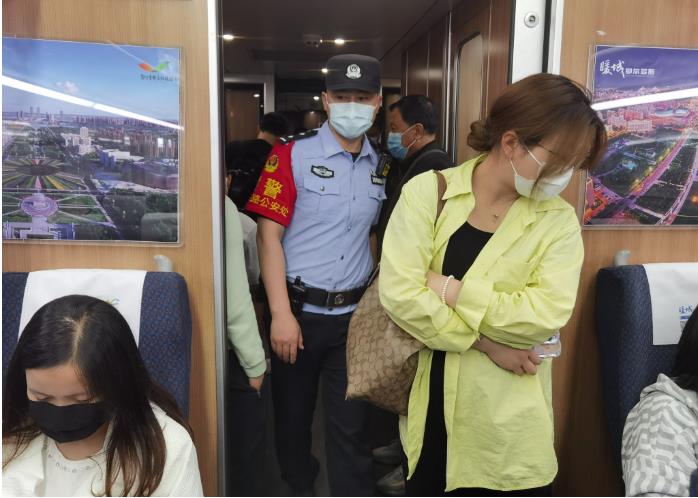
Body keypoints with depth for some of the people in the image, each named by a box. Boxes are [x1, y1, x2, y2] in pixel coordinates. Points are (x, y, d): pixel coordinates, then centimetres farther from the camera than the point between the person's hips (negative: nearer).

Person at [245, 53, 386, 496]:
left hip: (354, 315, 3)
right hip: (299, 310, -2)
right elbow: (269, 235, -10)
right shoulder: (292, 156, -7)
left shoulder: (379, 168, 7)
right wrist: (281, 314, -15)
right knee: (293, 415, 15)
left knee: (351, 426, 7)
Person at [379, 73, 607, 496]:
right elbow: (398, 292, -16)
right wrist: (487, 343, -15)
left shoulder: (558, 220, -3)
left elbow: (547, 314, -16)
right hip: (429, 406, 0)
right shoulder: (427, 192, -8)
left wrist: (450, 290, -18)